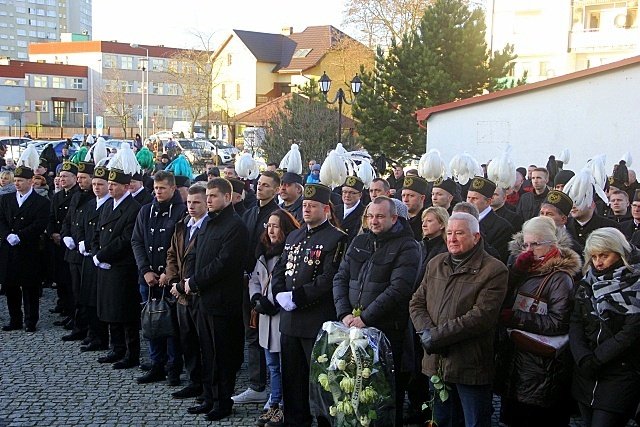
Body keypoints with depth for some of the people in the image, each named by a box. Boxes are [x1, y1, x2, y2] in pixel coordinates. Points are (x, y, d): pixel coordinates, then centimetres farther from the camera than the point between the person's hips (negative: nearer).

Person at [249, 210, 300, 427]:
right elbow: (255, 279, 16)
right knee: (273, 366, 18)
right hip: (267, 317, 8)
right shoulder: (265, 252, 13)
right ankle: (274, 405, 29)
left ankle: (285, 408, 14)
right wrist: (257, 298, -1)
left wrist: (275, 303, -19)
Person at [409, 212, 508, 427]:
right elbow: (416, 303, 9)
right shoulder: (436, 264, 11)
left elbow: (482, 316, -19)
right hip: (436, 363, 6)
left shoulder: (494, 270, -10)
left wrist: (436, 336, -18)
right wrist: (426, 331, -11)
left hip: (471, 367, -6)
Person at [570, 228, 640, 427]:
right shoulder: (588, 281, 9)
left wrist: (596, 359, -13)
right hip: (585, 374, 5)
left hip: (620, 376, -5)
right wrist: (582, 358, -13)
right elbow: (576, 322, 2)